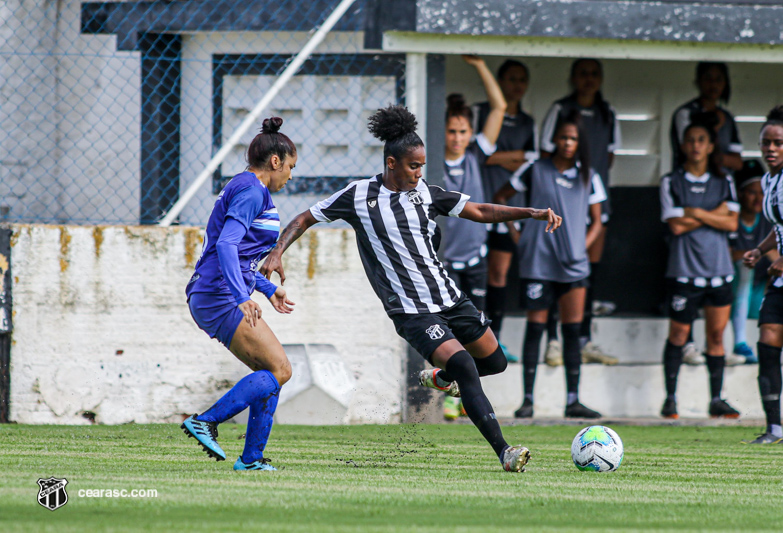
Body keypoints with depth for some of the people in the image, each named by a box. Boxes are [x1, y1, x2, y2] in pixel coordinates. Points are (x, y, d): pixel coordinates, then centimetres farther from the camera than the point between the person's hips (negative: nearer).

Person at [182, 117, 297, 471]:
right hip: (221, 297, -10)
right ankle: (205, 422, -16)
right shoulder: (251, 192, -11)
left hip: (208, 297, 10)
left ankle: (251, 458, 7)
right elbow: (226, 244, -23)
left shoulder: (244, 188, 21)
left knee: (272, 372, 9)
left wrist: (268, 289, 34)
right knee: (279, 369, -12)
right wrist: (241, 296, -32)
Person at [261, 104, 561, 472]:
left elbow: (481, 212, 7)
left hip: (450, 299, 6)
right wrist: (277, 252, -10)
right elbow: (305, 219, 4)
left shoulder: (425, 193, 4)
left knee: (495, 362, 14)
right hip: (412, 313, -6)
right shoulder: (358, 196, -6)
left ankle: (439, 378, 45)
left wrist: (533, 213, -4)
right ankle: (504, 453, -22)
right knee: (464, 365, -23)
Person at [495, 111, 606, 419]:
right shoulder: (536, 171, 3)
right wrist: (515, 235, 4)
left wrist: (583, 246, 0)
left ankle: (573, 401, 0)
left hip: (573, 265, 2)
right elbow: (500, 197, 11)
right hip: (537, 263, -2)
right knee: (535, 328, -2)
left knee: (572, 330, -2)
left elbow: (596, 222, 16)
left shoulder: (588, 177, 10)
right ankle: (528, 399, 2)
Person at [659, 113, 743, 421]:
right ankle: (670, 399, 3)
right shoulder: (672, 182, 2)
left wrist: (696, 213, -10)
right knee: (679, 333, -4)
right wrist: (714, 214, -8)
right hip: (685, 269, -3)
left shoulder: (723, 183, 10)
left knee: (716, 333, 3)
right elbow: (676, 225, -9)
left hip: (719, 268, 3)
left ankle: (716, 400, 8)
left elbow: (732, 223, -1)